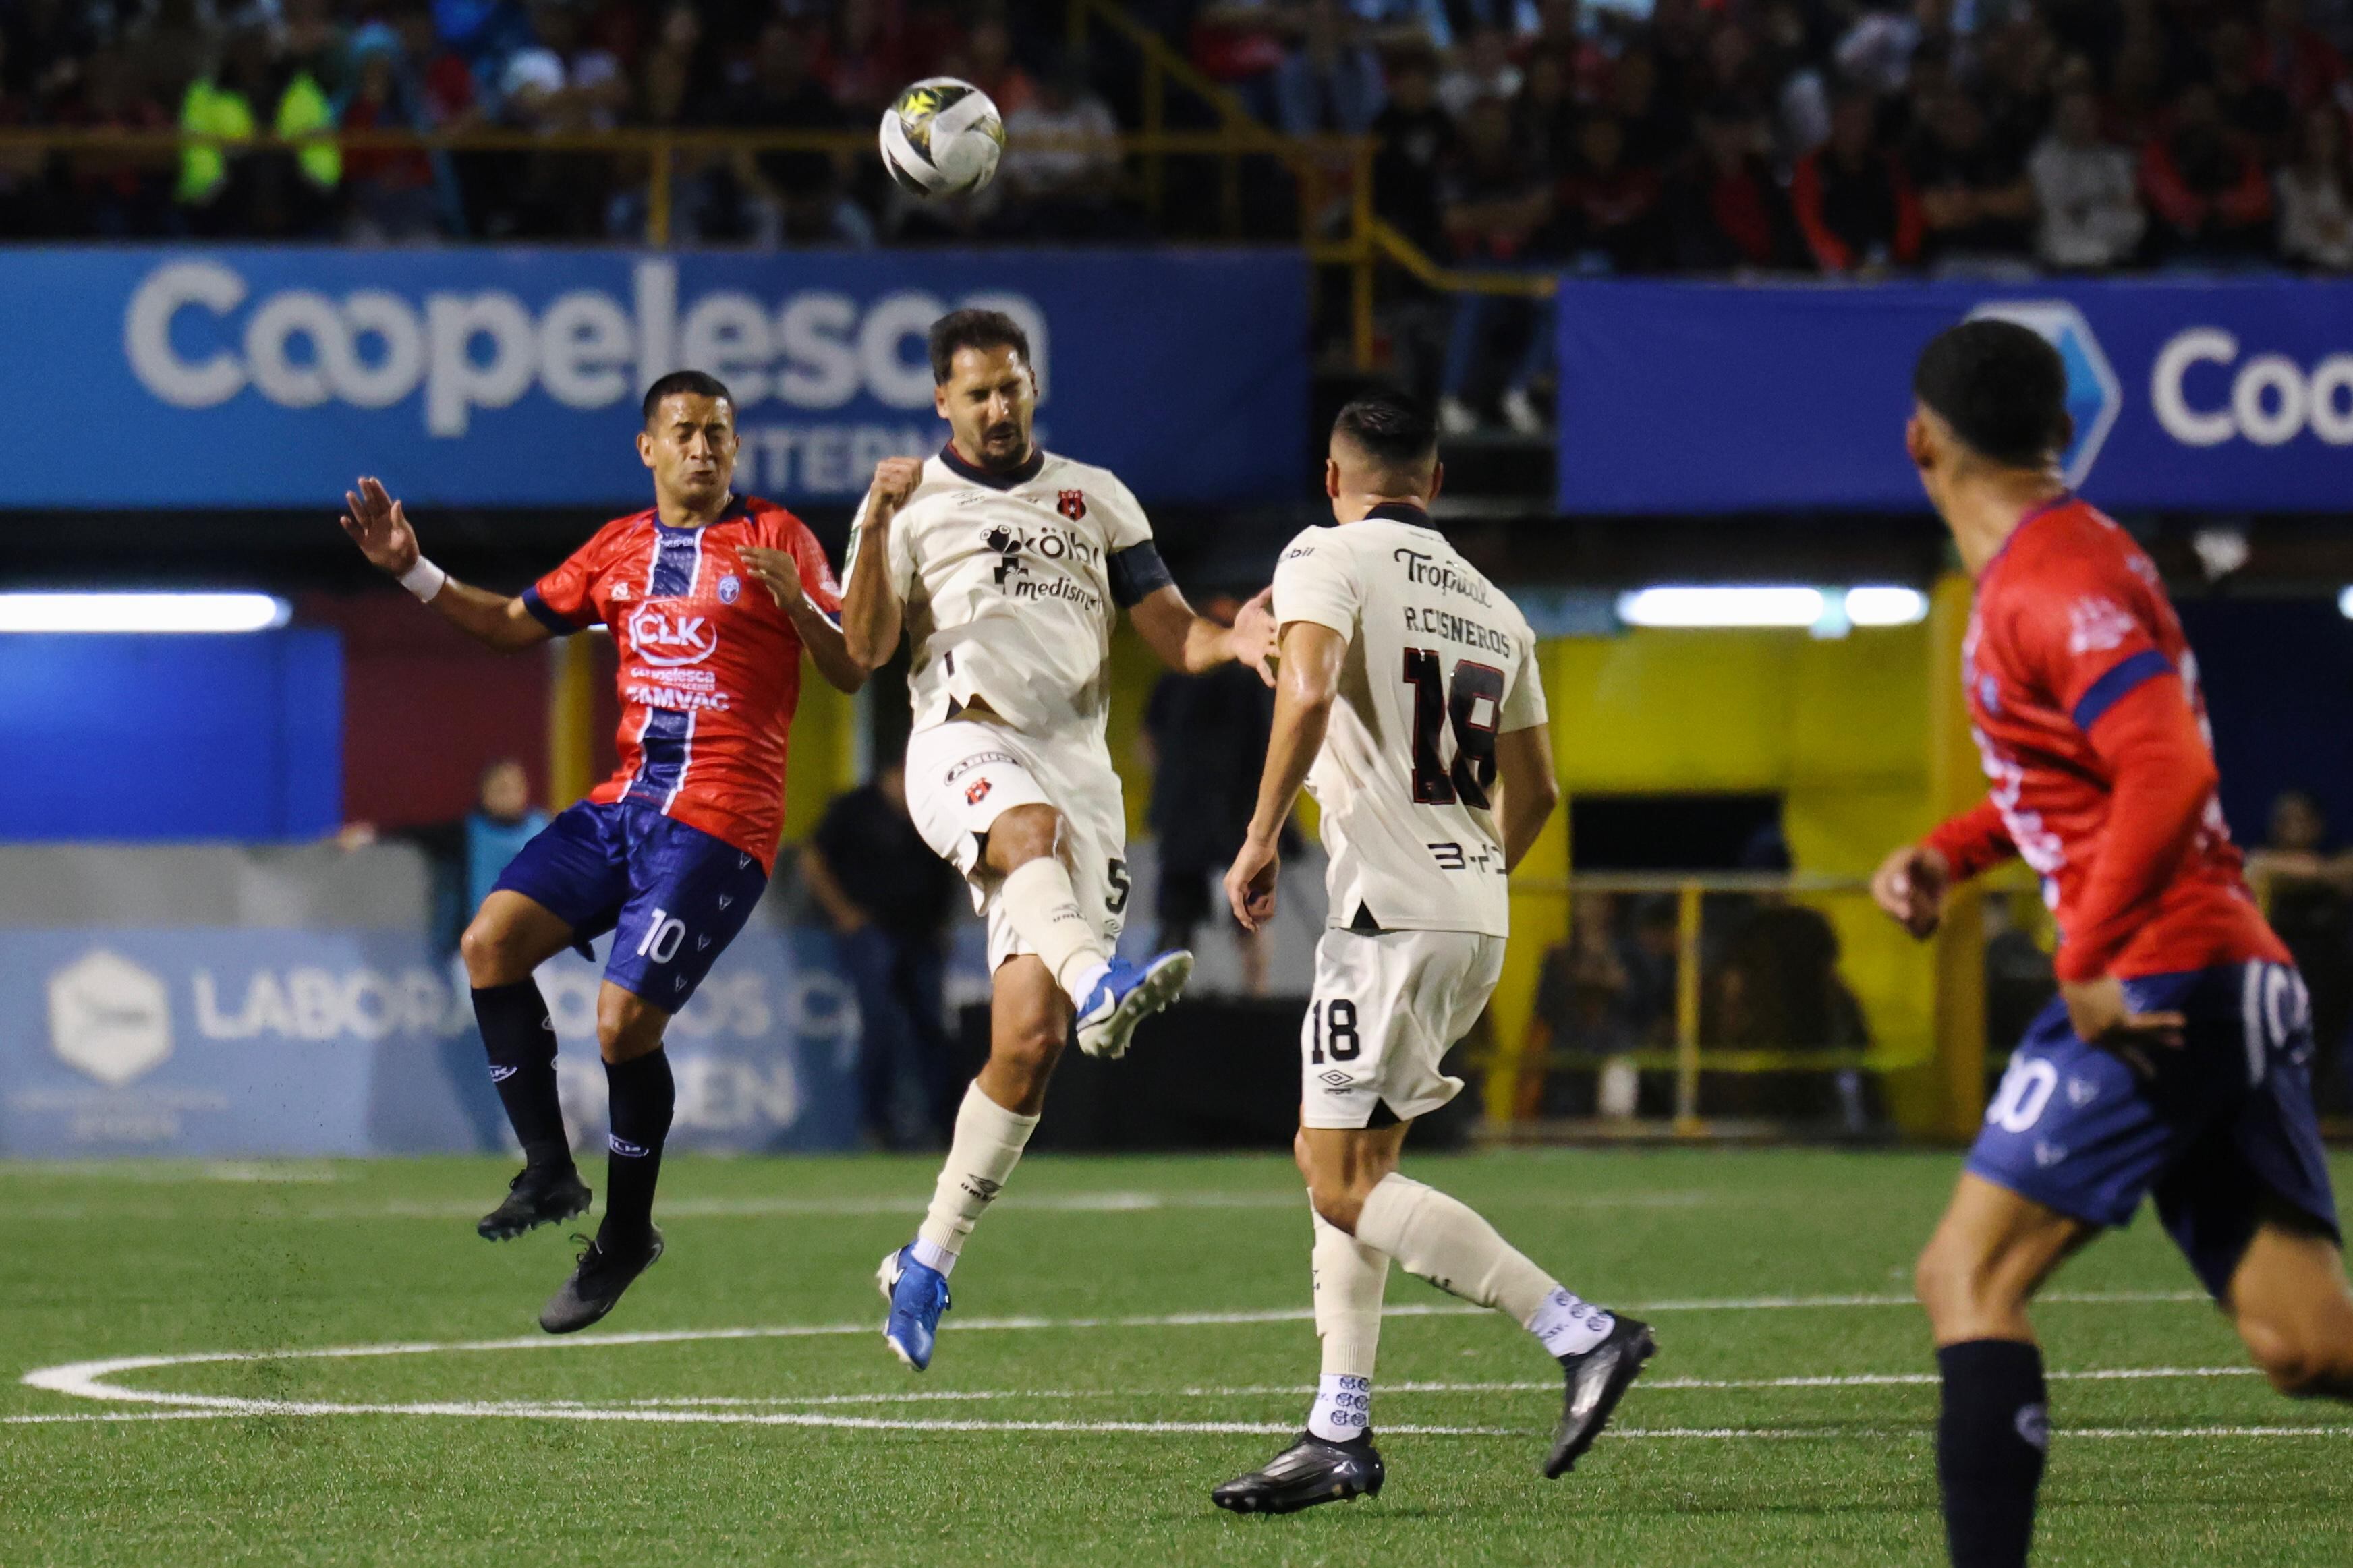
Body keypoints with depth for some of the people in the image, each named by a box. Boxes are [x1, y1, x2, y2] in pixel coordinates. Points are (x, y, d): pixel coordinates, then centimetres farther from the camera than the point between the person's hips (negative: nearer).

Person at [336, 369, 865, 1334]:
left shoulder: (773, 538, -1)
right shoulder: (620, 548, 15)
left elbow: (852, 674, -4)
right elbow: (515, 623, 24)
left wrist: (796, 607, -23)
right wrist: (413, 572, 12)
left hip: (719, 822, -6)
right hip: (624, 802, 6)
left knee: (625, 1022, -14)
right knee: (490, 943, -11)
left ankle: (627, 1236, 6)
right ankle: (549, 1172, 1)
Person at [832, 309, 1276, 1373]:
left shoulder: (1096, 499, 19)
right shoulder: (913, 504, 10)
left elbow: (1172, 635, 16)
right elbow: (865, 650, -3)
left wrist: (1231, 642, -7)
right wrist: (879, 525, -17)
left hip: (1074, 762, 3)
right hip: (965, 750, -3)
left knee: (1029, 1041, -6)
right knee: (1035, 829, -41)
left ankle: (927, 1264, 5)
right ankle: (1097, 985, -70)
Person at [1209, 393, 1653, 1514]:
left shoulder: (1329, 558, -3)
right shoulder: (1492, 606, 19)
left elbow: (1309, 687, -22)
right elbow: (1535, 790, 23)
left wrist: (1261, 836, -17)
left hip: (1392, 912, -8)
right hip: (1478, 919, 8)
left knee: (1345, 1182, -7)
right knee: (1339, 1160, 15)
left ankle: (1582, 1334, -16)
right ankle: (1340, 1433, 12)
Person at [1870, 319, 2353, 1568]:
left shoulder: (2050, 582, -12)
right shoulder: (2066, 555, 19)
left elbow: (2168, 772, -25)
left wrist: (2093, 964, -22)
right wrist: (1948, 855, 20)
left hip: (2156, 990, -9)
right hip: (2236, 991, 9)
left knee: (1968, 1277, -8)